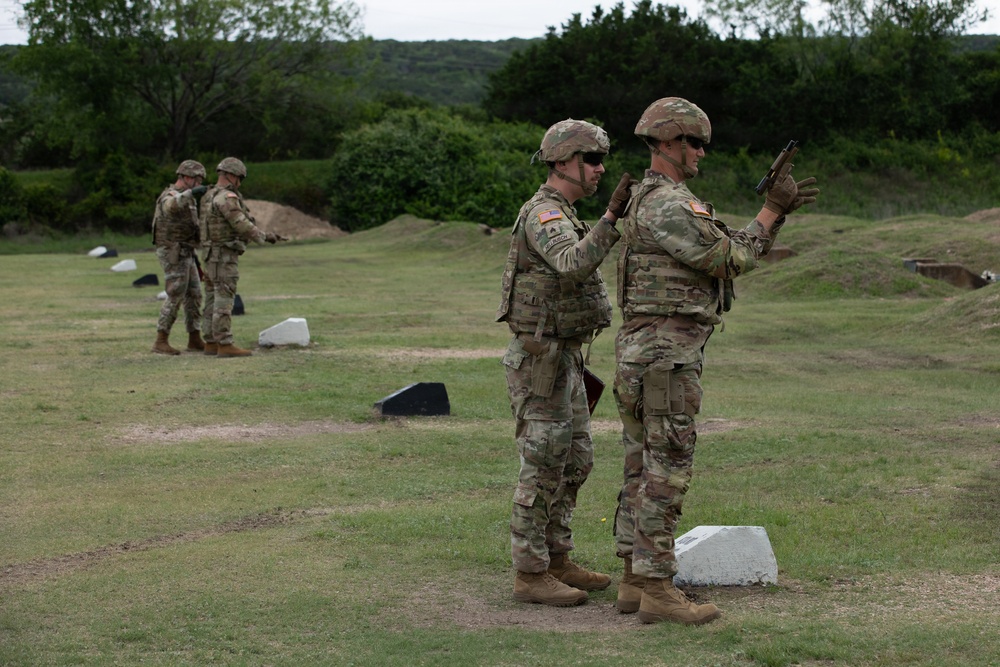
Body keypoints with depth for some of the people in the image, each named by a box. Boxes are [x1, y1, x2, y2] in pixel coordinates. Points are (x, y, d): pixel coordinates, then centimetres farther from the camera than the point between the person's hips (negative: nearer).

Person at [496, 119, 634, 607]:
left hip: (563, 359, 10)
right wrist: (612, 217, -42)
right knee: (542, 469, -6)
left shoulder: (563, 217, 17)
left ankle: (557, 561, 21)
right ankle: (530, 575, 1)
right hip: (539, 360, -10)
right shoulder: (543, 213, -16)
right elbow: (573, 266, -35)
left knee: (574, 462, 13)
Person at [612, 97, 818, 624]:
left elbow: (733, 250, 19)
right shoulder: (668, 205, -16)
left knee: (643, 468, 11)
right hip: (667, 353, -11)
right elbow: (733, 260, -13)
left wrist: (779, 211, 10)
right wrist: (773, 210, -3)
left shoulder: (655, 200, 19)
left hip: (643, 350, 11)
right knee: (666, 471, -7)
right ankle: (657, 591, -5)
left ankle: (635, 582, 16)